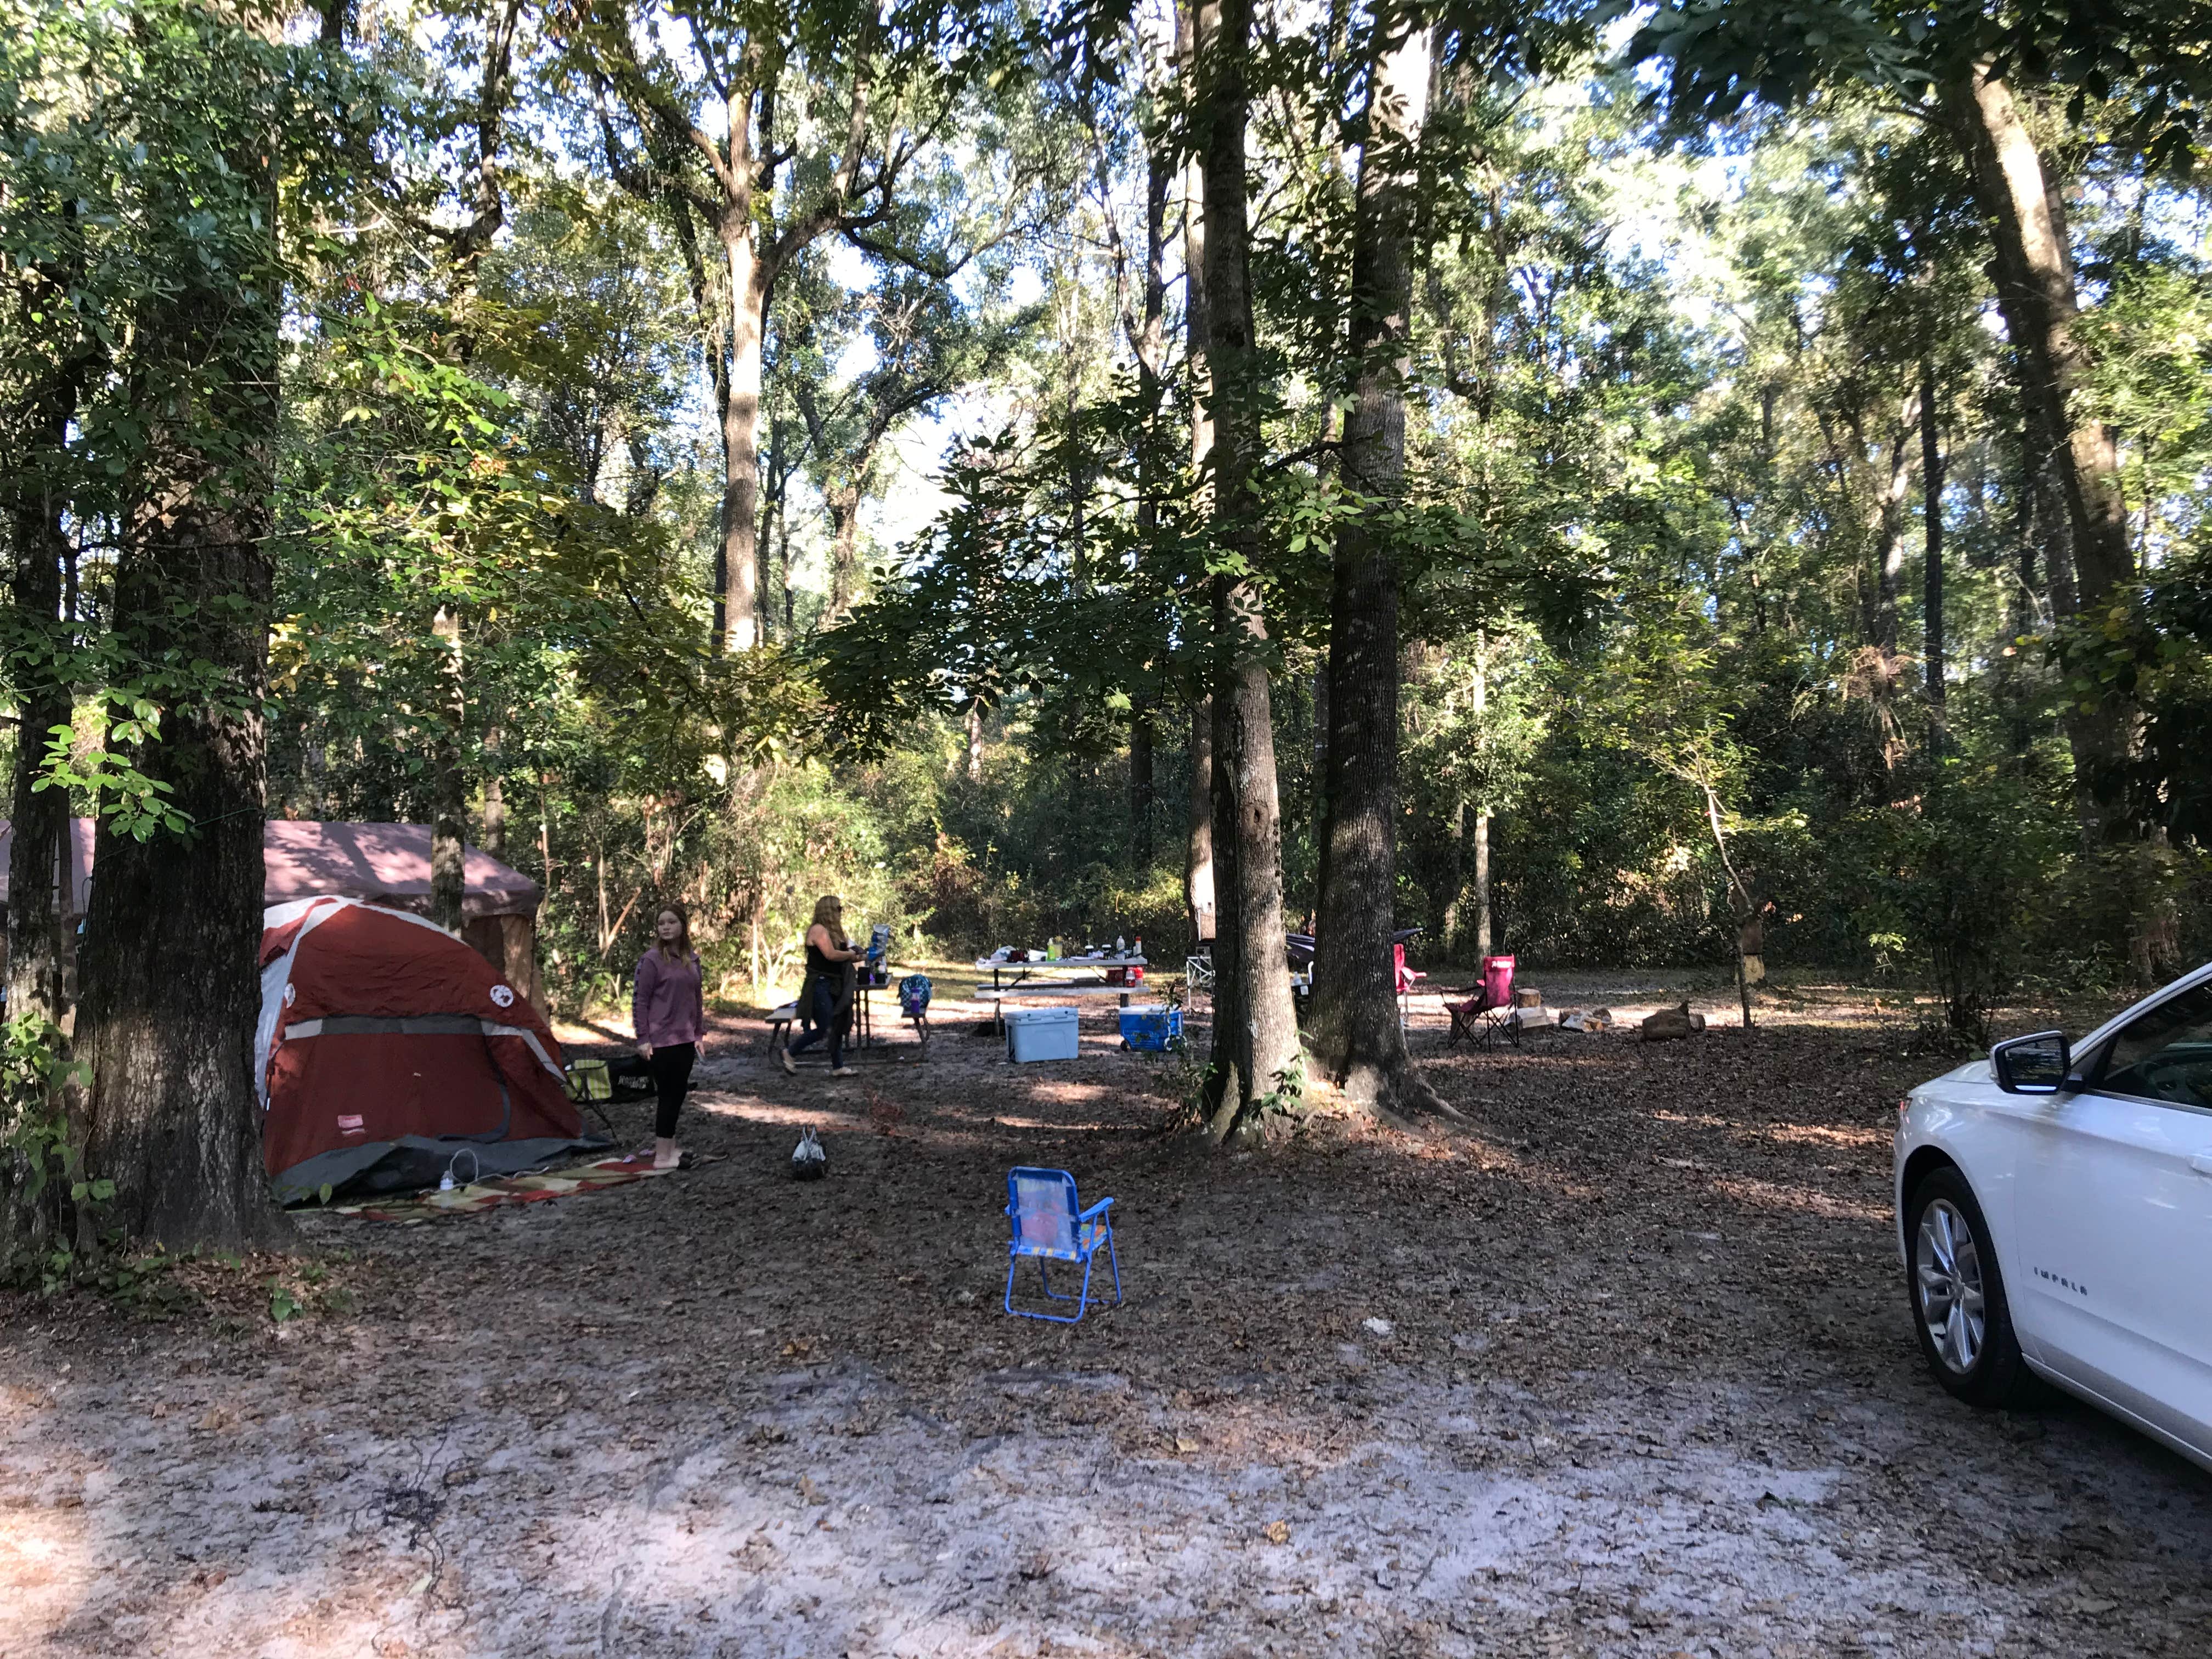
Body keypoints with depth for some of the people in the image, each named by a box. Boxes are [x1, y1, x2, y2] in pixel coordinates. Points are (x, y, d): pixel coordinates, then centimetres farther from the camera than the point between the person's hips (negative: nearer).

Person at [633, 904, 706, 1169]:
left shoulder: (692, 959, 9)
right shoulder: (652, 960, -10)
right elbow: (639, 1000, -10)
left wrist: (700, 1033, 17)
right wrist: (643, 1038, -13)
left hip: (685, 1039, 6)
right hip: (662, 1040, -6)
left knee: (678, 1094, 12)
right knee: (669, 1095, -4)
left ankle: (668, 1146, 25)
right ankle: (663, 1156, 2)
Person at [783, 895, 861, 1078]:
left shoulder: (832, 931, 15)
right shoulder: (818, 930, -15)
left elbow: (840, 956, 19)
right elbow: (831, 955, -24)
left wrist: (856, 956, 5)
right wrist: (851, 955, -9)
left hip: (833, 986, 10)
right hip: (820, 985, -10)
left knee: (837, 1027, 10)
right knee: (824, 1029, -8)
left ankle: (838, 1067, 16)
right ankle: (788, 1052, 7)